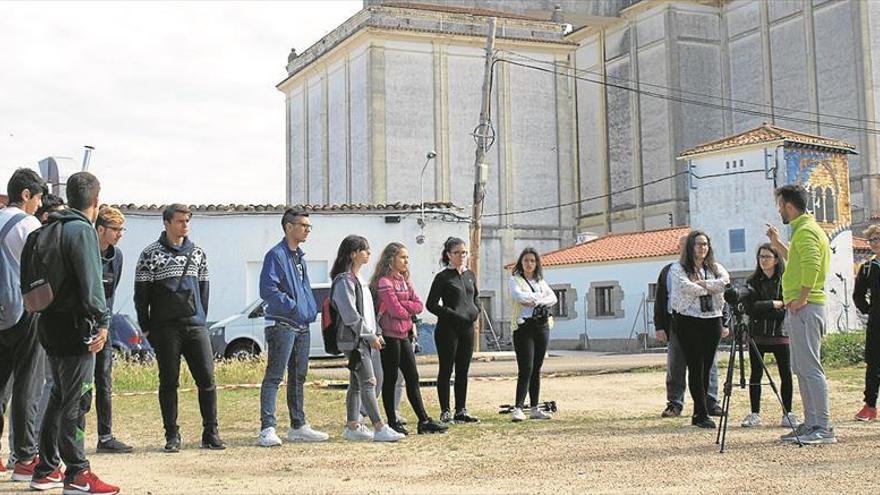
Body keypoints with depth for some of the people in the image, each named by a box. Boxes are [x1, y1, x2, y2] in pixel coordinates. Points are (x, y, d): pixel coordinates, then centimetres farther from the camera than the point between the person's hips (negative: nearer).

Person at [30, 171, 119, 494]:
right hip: (73, 324, -9)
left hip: (50, 321, 9)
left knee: (60, 397, 16)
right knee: (76, 399, -4)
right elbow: (90, 282, -19)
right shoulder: (82, 230, -12)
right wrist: (102, 320, -18)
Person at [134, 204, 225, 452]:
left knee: (207, 379, -1)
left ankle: (211, 434, 6)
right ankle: (172, 436, 10)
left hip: (195, 326, 3)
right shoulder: (151, 254, -1)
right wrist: (146, 328, -1)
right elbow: (141, 293, 0)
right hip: (165, 329, -3)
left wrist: (201, 318, 12)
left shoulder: (197, 252, 13)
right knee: (169, 382, 2)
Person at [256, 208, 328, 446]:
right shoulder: (276, 255, -10)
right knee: (274, 377, -9)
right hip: (282, 325, -9)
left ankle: (298, 427, 23)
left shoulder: (300, 257, 18)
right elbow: (268, 290, -19)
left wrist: (311, 309, 10)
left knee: (298, 377, 14)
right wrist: (293, 307, -18)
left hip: (302, 326, 9)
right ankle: (267, 429, -10)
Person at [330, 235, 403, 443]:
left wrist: (376, 333, 13)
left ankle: (352, 427, 15)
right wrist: (370, 336, -15)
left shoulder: (359, 279, 18)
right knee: (368, 382, -12)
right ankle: (379, 429, -13)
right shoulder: (344, 280, -13)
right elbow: (350, 314, -18)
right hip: (353, 339, -10)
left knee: (356, 383, 11)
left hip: (363, 338, 10)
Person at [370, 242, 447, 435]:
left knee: (413, 378, 8)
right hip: (389, 335, -8)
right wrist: (409, 310, 1)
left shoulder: (404, 280, 16)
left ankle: (424, 421, 11)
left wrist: (402, 305, -11)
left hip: (404, 334, 8)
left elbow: (419, 305, 7)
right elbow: (396, 311, -18)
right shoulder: (384, 282, -11)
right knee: (390, 379, 0)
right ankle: (392, 423, 6)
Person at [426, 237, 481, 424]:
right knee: (446, 370, 0)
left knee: (463, 371, 9)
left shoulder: (470, 275, 13)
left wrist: (475, 311, 7)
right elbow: (431, 304, -8)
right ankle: (445, 412, 4)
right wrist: (452, 314, -15)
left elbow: (476, 297, 27)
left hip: (467, 328, 6)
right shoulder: (442, 277, -6)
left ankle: (461, 410, 15)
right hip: (447, 329, -6)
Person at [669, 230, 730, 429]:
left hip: (713, 320, 5)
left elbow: (726, 281, -6)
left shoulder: (715, 267, 15)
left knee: (706, 368, 6)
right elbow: (686, 287, -17)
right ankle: (702, 414, -5)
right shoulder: (678, 268, 1)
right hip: (689, 321, -4)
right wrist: (711, 288, -6)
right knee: (696, 368, -6)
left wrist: (702, 283, -13)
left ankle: (698, 414, 13)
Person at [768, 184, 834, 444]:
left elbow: (811, 264, -27)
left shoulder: (805, 231, -12)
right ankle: (811, 424, 17)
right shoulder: (805, 228, 20)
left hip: (804, 308, -11)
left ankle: (824, 428, -9)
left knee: (810, 368, -10)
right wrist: (778, 244, 28)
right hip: (799, 309, 11)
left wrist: (801, 299, -24)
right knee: (801, 369, 13)